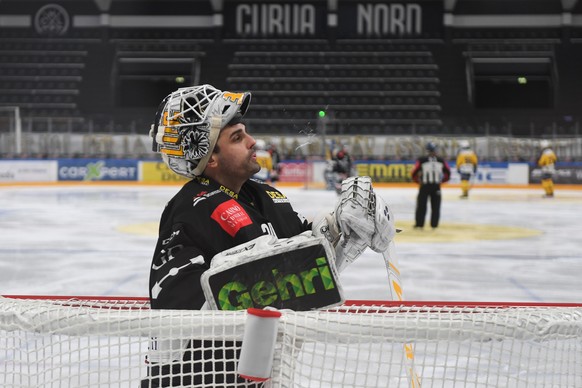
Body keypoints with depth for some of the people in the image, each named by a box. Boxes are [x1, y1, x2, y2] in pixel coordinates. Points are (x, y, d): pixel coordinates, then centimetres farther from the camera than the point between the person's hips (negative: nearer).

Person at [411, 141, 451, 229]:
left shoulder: (421, 160, -5)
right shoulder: (441, 160, 3)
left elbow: (414, 173, -4)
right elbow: (448, 172, 7)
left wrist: (418, 181, 13)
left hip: (424, 186, -2)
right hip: (436, 186, 2)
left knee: (421, 205, 7)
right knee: (435, 206, 10)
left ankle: (419, 224, 8)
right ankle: (434, 224, 8)